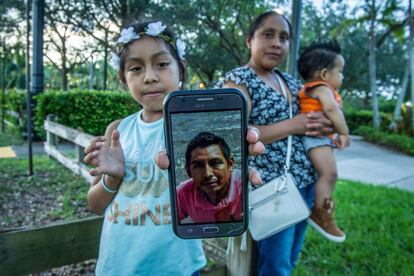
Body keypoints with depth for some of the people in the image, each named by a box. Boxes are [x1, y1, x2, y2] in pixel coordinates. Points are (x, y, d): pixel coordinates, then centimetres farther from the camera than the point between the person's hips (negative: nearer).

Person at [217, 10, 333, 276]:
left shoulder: (292, 82, 13)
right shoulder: (239, 79, -9)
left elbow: (318, 114, 22)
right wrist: (294, 125, -18)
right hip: (271, 186, -7)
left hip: (306, 181, 7)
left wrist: (322, 124, -4)